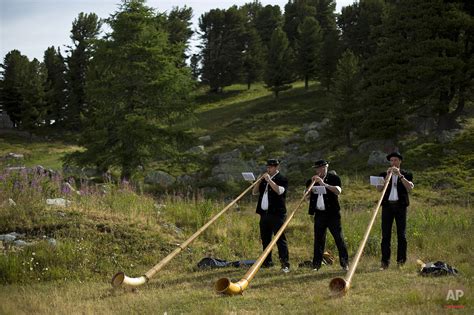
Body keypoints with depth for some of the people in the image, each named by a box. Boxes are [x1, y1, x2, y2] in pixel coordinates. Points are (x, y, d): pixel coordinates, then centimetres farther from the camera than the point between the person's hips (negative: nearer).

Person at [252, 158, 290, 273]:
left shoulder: (282, 179, -2)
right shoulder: (264, 180, 18)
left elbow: (279, 191, -20)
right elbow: (254, 192, 14)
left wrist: (269, 180, -19)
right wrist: (259, 181, 0)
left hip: (277, 214, -7)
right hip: (264, 213, 7)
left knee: (280, 238, -10)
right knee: (265, 239, 11)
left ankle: (285, 264, -13)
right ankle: (267, 262, 20)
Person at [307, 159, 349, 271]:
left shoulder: (334, 178, -1)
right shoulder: (312, 181, 11)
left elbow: (338, 191, -17)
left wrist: (324, 184, -24)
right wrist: (310, 189, -8)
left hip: (332, 213, -3)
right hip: (319, 214, 3)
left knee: (339, 238, -3)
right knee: (318, 239, 5)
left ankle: (345, 263, 1)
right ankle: (316, 264, 10)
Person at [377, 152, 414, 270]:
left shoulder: (406, 174, 10)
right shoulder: (384, 174, 12)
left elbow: (410, 187, -9)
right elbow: (379, 189, -3)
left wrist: (400, 175, -15)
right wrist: (387, 176, -10)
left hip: (400, 206, -1)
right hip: (387, 206, 1)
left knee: (401, 235, -1)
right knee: (385, 235, -3)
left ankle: (401, 262, 4)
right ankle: (385, 262, -3)